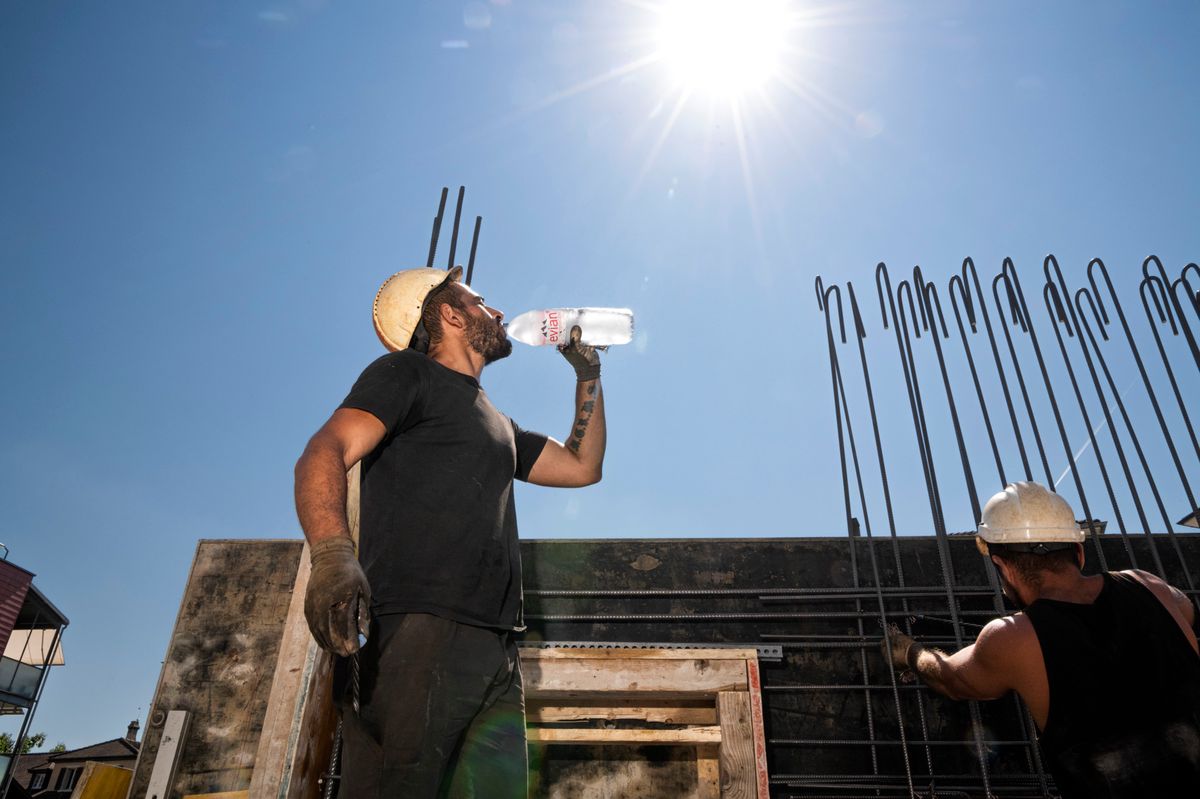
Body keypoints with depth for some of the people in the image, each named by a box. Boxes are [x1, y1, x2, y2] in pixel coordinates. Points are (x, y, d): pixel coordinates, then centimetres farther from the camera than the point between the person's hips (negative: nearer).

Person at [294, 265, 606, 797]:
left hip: (495, 649, 7)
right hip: (417, 632, -7)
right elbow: (323, 454, -9)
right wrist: (332, 554, -29)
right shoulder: (408, 373, 7)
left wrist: (588, 372, 33)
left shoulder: (499, 426, 30)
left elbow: (583, 466, 33)